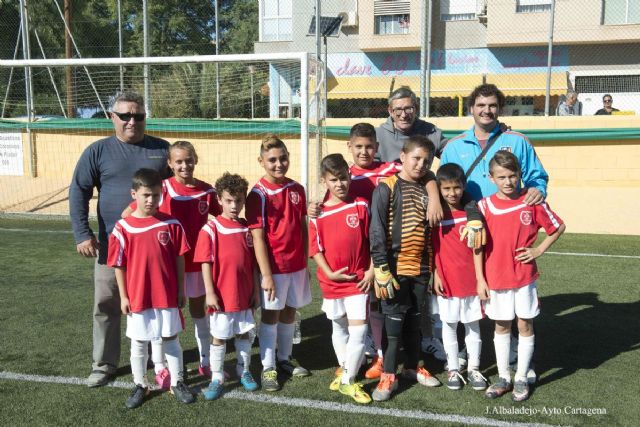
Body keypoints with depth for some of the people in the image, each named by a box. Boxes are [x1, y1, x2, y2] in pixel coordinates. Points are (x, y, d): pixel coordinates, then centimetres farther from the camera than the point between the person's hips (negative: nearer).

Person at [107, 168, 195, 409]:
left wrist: (181, 290, 2)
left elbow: (179, 259, 1)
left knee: (171, 340, 12)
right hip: (137, 297, 0)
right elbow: (119, 265, -2)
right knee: (138, 343, 13)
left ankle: (177, 383, 26)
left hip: (167, 296, 0)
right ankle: (140, 386, 29)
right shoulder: (123, 228, -8)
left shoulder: (171, 224, -5)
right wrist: (123, 297, -2)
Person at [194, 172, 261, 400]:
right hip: (222, 296, -4)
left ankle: (244, 372, 33)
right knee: (218, 337, 8)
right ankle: (216, 379, 20)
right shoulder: (211, 229, -10)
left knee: (244, 333, 16)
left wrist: (256, 290, 6)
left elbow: (253, 262, 7)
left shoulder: (247, 228, 3)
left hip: (245, 295, 4)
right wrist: (210, 293, -14)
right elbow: (206, 263, -10)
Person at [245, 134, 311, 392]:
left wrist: (305, 263, 10)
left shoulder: (297, 190, 4)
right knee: (271, 315, 5)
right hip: (274, 266, -5)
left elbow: (303, 228, 10)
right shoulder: (258, 194, -12)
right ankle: (268, 368, 16)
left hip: (297, 265, 5)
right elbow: (258, 237, -14)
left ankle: (284, 359, 31)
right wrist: (266, 274, -17)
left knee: (289, 312, 16)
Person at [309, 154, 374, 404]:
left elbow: (372, 240, 1)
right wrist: (329, 273, -12)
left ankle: (347, 380, 9)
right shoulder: (319, 213, -3)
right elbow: (315, 248, -2)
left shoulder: (361, 206, -3)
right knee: (339, 328, 17)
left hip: (359, 280, -1)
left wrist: (371, 271, -4)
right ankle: (345, 370, 37)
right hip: (332, 280, 1)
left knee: (358, 329, -7)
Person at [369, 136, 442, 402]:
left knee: (414, 319, 16)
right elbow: (377, 230, -12)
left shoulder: (427, 190, 9)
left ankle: (412, 367, 31)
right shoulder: (387, 188, -7)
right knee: (394, 319, 1)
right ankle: (388, 375, 11)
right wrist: (381, 268, -17)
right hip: (395, 266, -5)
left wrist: (434, 267, 7)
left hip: (421, 268, 5)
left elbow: (433, 230, 11)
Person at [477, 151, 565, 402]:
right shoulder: (485, 206, -5)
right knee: (501, 326, 12)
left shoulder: (532, 202, -6)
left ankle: (521, 379, 22)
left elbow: (558, 227, 8)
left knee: (525, 325, 8)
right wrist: (481, 280, -3)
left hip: (525, 277, 0)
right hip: (495, 279, 0)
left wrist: (539, 250, -3)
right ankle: (503, 377, 25)